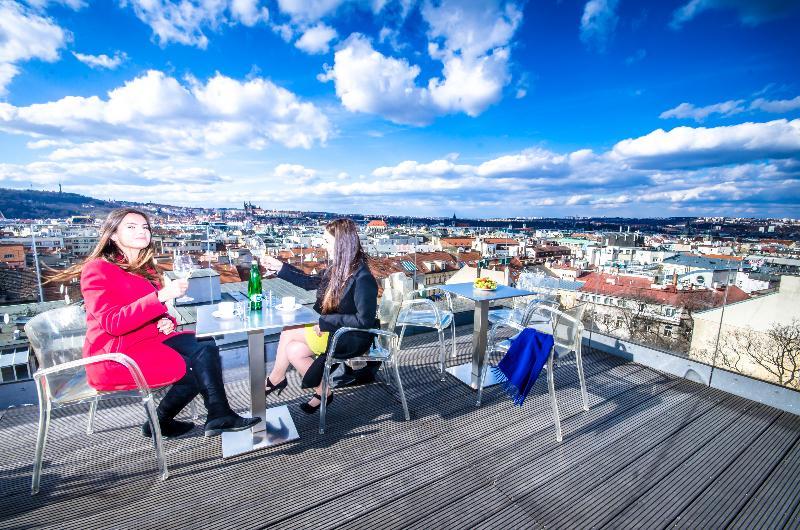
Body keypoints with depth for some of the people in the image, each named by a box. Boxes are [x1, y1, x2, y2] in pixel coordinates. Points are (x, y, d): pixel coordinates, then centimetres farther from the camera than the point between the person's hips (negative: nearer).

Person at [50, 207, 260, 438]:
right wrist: (161, 296, -31)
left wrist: (167, 321, 1)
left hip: (148, 340, 7)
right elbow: (113, 323, -22)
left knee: (207, 349, -16)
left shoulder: (144, 269, 15)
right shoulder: (98, 269, -10)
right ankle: (159, 424, 4)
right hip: (114, 355, -7)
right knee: (194, 370, -18)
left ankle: (219, 416, -16)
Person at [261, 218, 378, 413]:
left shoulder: (363, 278, -24)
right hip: (334, 330, 8)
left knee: (289, 332, -8)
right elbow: (311, 282, 16)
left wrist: (326, 322, -21)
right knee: (294, 351, -5)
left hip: (353, 339, -8)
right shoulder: (338, 269, 1)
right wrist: (280, 267, 13)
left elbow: (364, 320, -24)